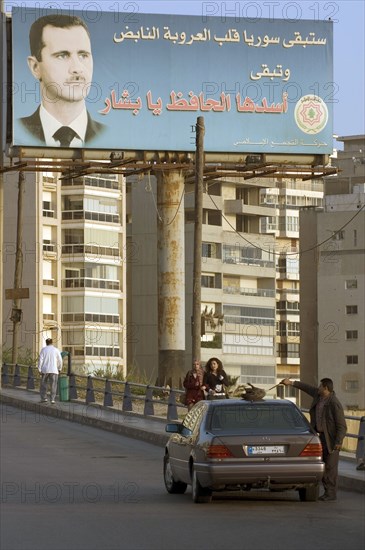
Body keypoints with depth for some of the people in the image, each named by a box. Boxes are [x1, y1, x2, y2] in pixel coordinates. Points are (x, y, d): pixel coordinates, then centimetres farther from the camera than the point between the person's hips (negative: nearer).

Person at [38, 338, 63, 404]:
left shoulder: (43, 349, 1)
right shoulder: (56, 350, 2)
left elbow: (40, 359, -4)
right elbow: (60, 360, 6)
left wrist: (39, 369, -1)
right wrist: (59, 368, 21)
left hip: (45, 370, 0)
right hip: (54, 370, 0)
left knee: (43, 384, 11)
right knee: (53, 386, 1)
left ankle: (44, 398, 7)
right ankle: (52, 399, -4)